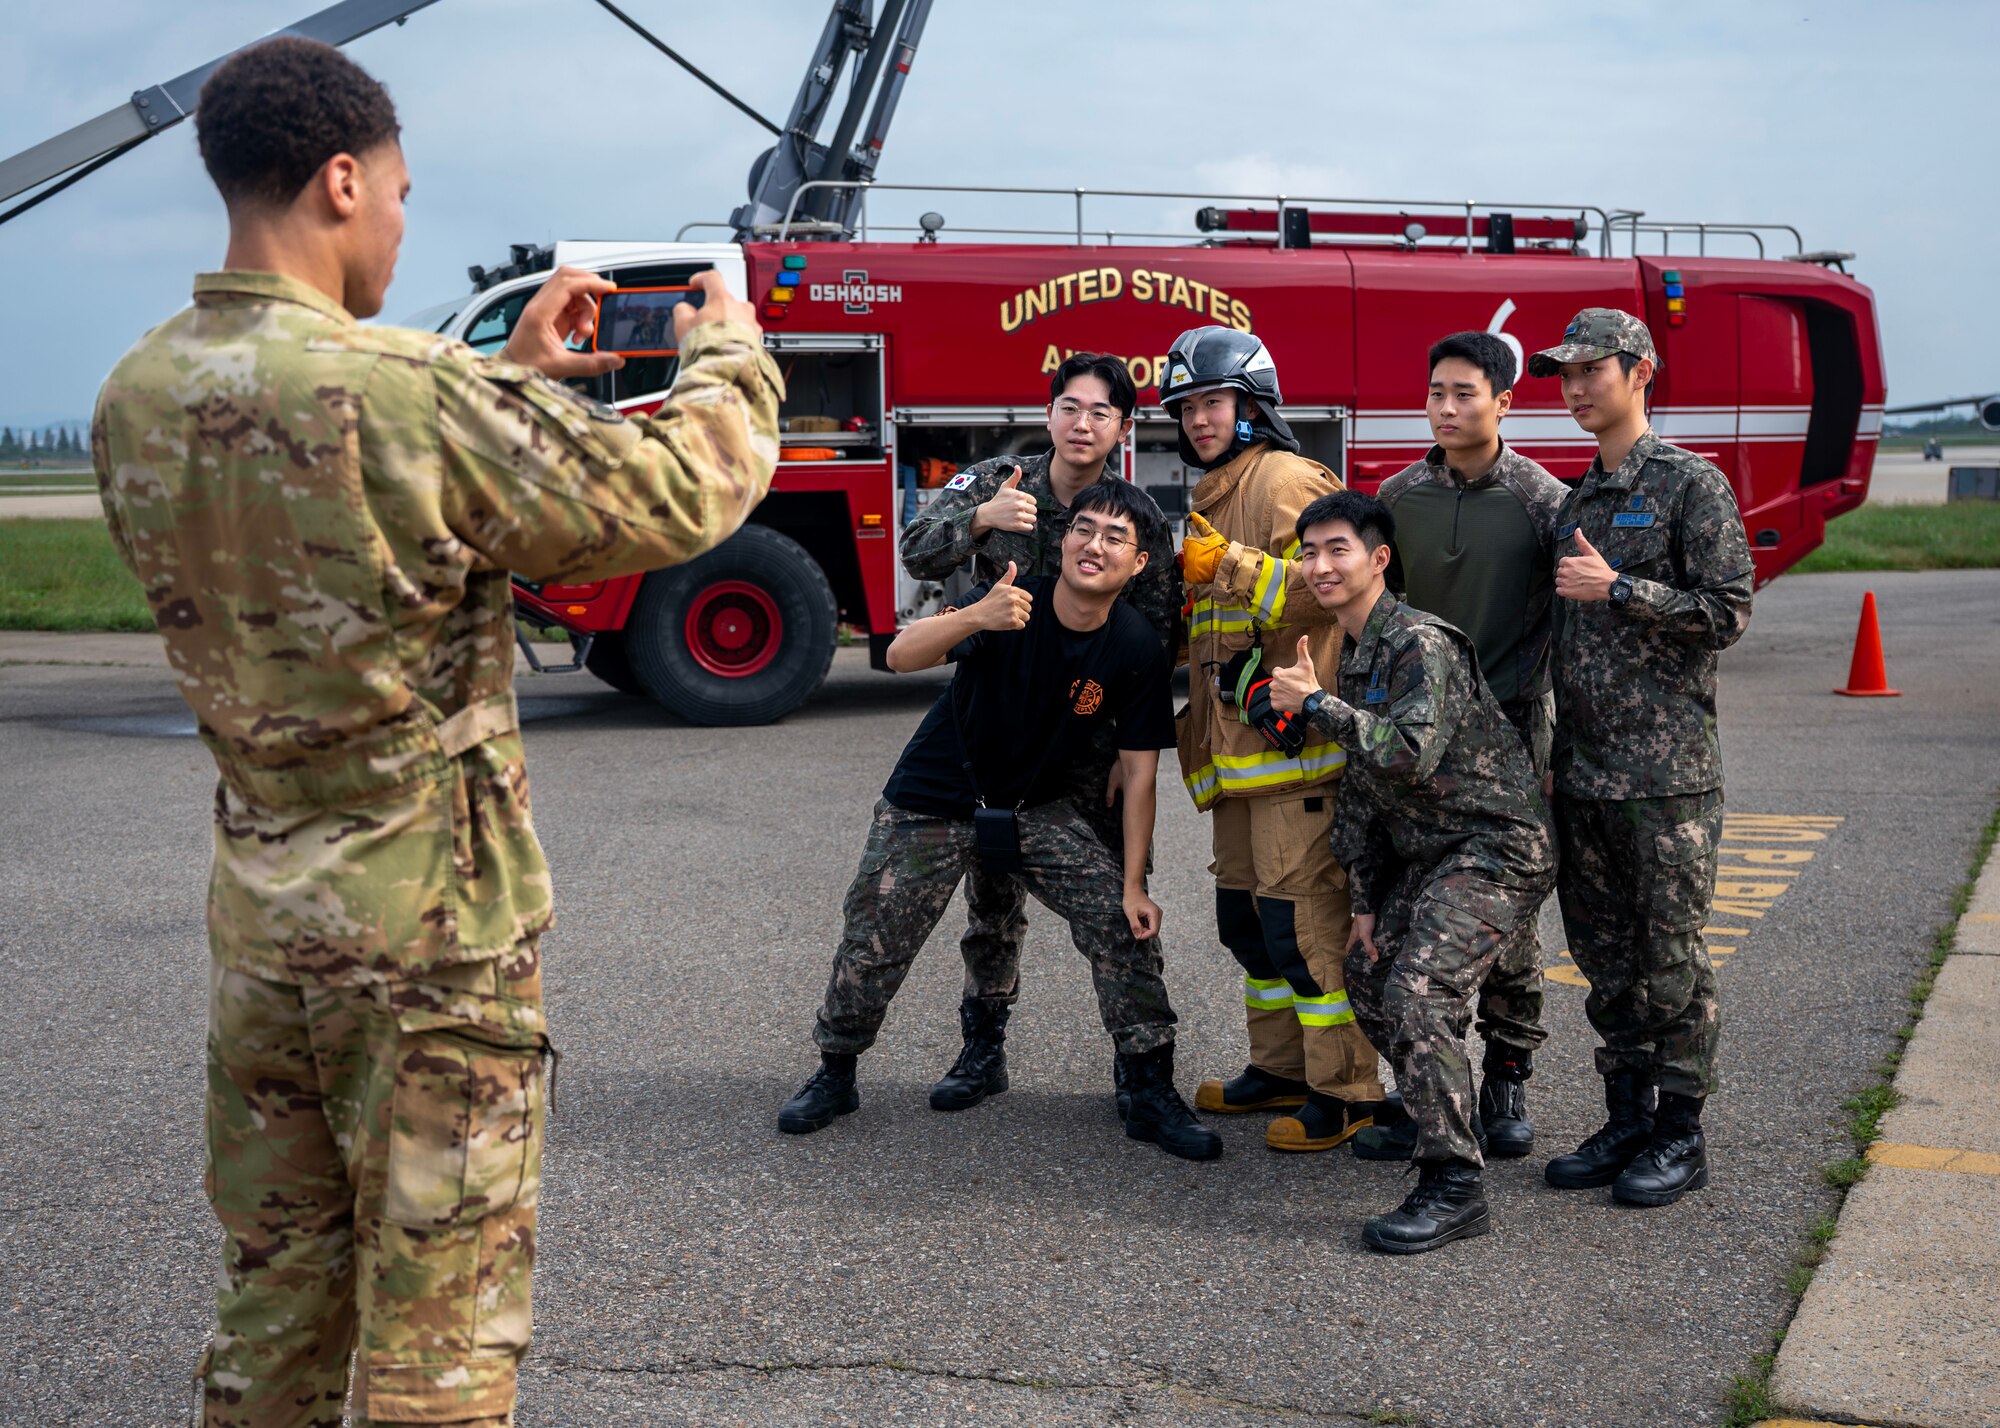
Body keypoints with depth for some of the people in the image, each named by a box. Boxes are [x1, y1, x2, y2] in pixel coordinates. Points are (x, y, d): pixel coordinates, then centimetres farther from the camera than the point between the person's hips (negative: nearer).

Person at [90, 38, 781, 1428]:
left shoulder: (137, 400, 1)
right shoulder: (407, 394, -23)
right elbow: (682, 499, -14)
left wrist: (513, 375, 19)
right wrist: (730, 352, 5)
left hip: (259, 905, 7)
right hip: (430, 915, -7)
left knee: (273, 1288, 19)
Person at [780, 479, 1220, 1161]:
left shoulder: (1138, 651, -14)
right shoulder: (1008, 605, -24)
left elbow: (1139, 772, -8)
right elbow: (901, 655, -39)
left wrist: (1133, 884, -13)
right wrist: (975, 619, -59)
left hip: (1039, 809, 2)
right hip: (934, 800, -2)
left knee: (1127, 925, -10)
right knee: (872, 944, 0)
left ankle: (1151, 1095, 2)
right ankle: (835, 1075, 26)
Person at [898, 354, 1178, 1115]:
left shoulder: (1139, 517, -7)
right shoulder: (995, 483, -3)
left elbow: (1157, 640, -7)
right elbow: (919, 552, -14)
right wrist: (980, 519, -34)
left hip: (1095, 737, -1)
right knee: (991, 890, 8)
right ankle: (983, 1048, 19)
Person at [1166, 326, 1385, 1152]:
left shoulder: (1289, 481, -8)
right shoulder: (1210, 499, 23)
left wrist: (1227, 564, -22)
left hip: (1291, 735, -10)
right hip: (1238, 743, 10)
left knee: (1304, 911, -10)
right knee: (1246, 909, 15)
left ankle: (1344, 1090, -4)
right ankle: (1283, 1067, 26)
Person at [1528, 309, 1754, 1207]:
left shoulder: (1693, 484, -4)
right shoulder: (1575, 502, 16)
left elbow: (1727, 612, -11)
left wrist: (1619, 589, -16)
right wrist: (1552, 746, 16)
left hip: (1667, 772, -7)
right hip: (1583, 773, 7)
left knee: (1671, 957, 0)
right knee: (1605, 957, 11)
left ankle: (1680, 1136, 10)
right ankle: (1627, 1122, 21)